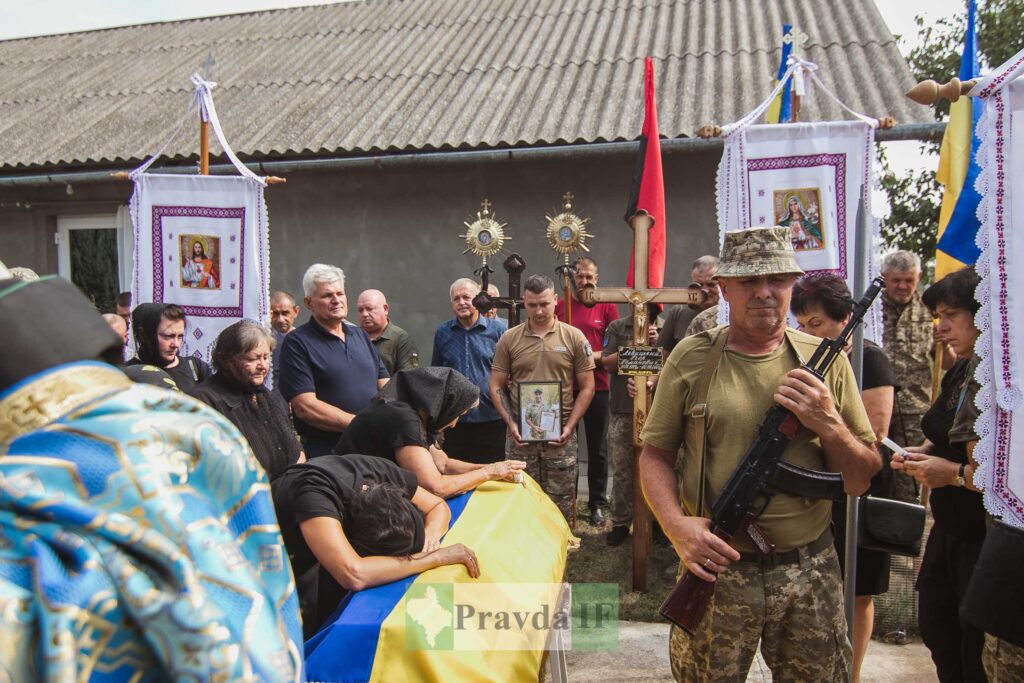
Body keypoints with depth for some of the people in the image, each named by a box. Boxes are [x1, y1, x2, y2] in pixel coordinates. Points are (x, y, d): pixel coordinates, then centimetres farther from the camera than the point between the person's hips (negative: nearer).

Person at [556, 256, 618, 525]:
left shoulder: (607, 306, 3)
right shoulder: (558, 306, 5)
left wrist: (593, 356, -14)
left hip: (597, 386, -1)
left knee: (597, 449, 7)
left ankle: (598, 504, 19)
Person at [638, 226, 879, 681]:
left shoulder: (825, 360, 1)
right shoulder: (692, 357, -3)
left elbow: (859, 482, 3)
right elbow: (654, 455, 1)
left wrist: (829, 425, -14)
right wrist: (676, 524, -15)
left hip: (809, 572, 1)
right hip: (715, 565, -1)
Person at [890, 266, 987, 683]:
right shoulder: (959, 374, 7)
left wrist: (957, 473, -24)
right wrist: (919, 454, 3)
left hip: (987, 537, -8)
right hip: (949, 531, 8)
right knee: (936, 631, 21)